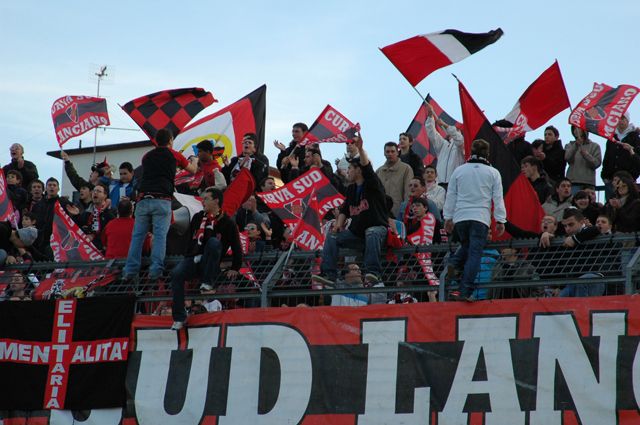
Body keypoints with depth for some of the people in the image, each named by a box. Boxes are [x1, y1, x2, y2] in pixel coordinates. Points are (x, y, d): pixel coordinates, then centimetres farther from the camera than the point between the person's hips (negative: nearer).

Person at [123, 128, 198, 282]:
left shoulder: (147, 156, 21)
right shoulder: (174, 155, 13)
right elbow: (192, 170, 29)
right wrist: (195, 161, 53)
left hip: (143, 199, 3)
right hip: (162, 200, -3)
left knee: (138, 235, 3)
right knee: (160, 235, -5)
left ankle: (130, 270, -4)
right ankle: (155, 270, -13)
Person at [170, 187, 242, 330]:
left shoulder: (227, 223, 1)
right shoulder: (198, 218, 15)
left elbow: (236, 247, 3)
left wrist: (235, 268, 0)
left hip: (209, 264, -4)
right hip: (192, 259, 4)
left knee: (214, 242, -33)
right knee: (176, 274, -28)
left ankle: (208, 282, -25)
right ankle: (179, 317, -23)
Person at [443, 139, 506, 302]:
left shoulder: (459, 170, 9)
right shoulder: (493, 173, 4)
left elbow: (451, 195, 12)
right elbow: (498, 198, 3)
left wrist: (448, 218, 19)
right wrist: (500, 220, 7)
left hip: (460, 217, 3)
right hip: (481, 218, -3)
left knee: (466, 245, 26)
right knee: (475, 253, -4)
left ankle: (454, 263, -4)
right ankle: (466, 291, -12)